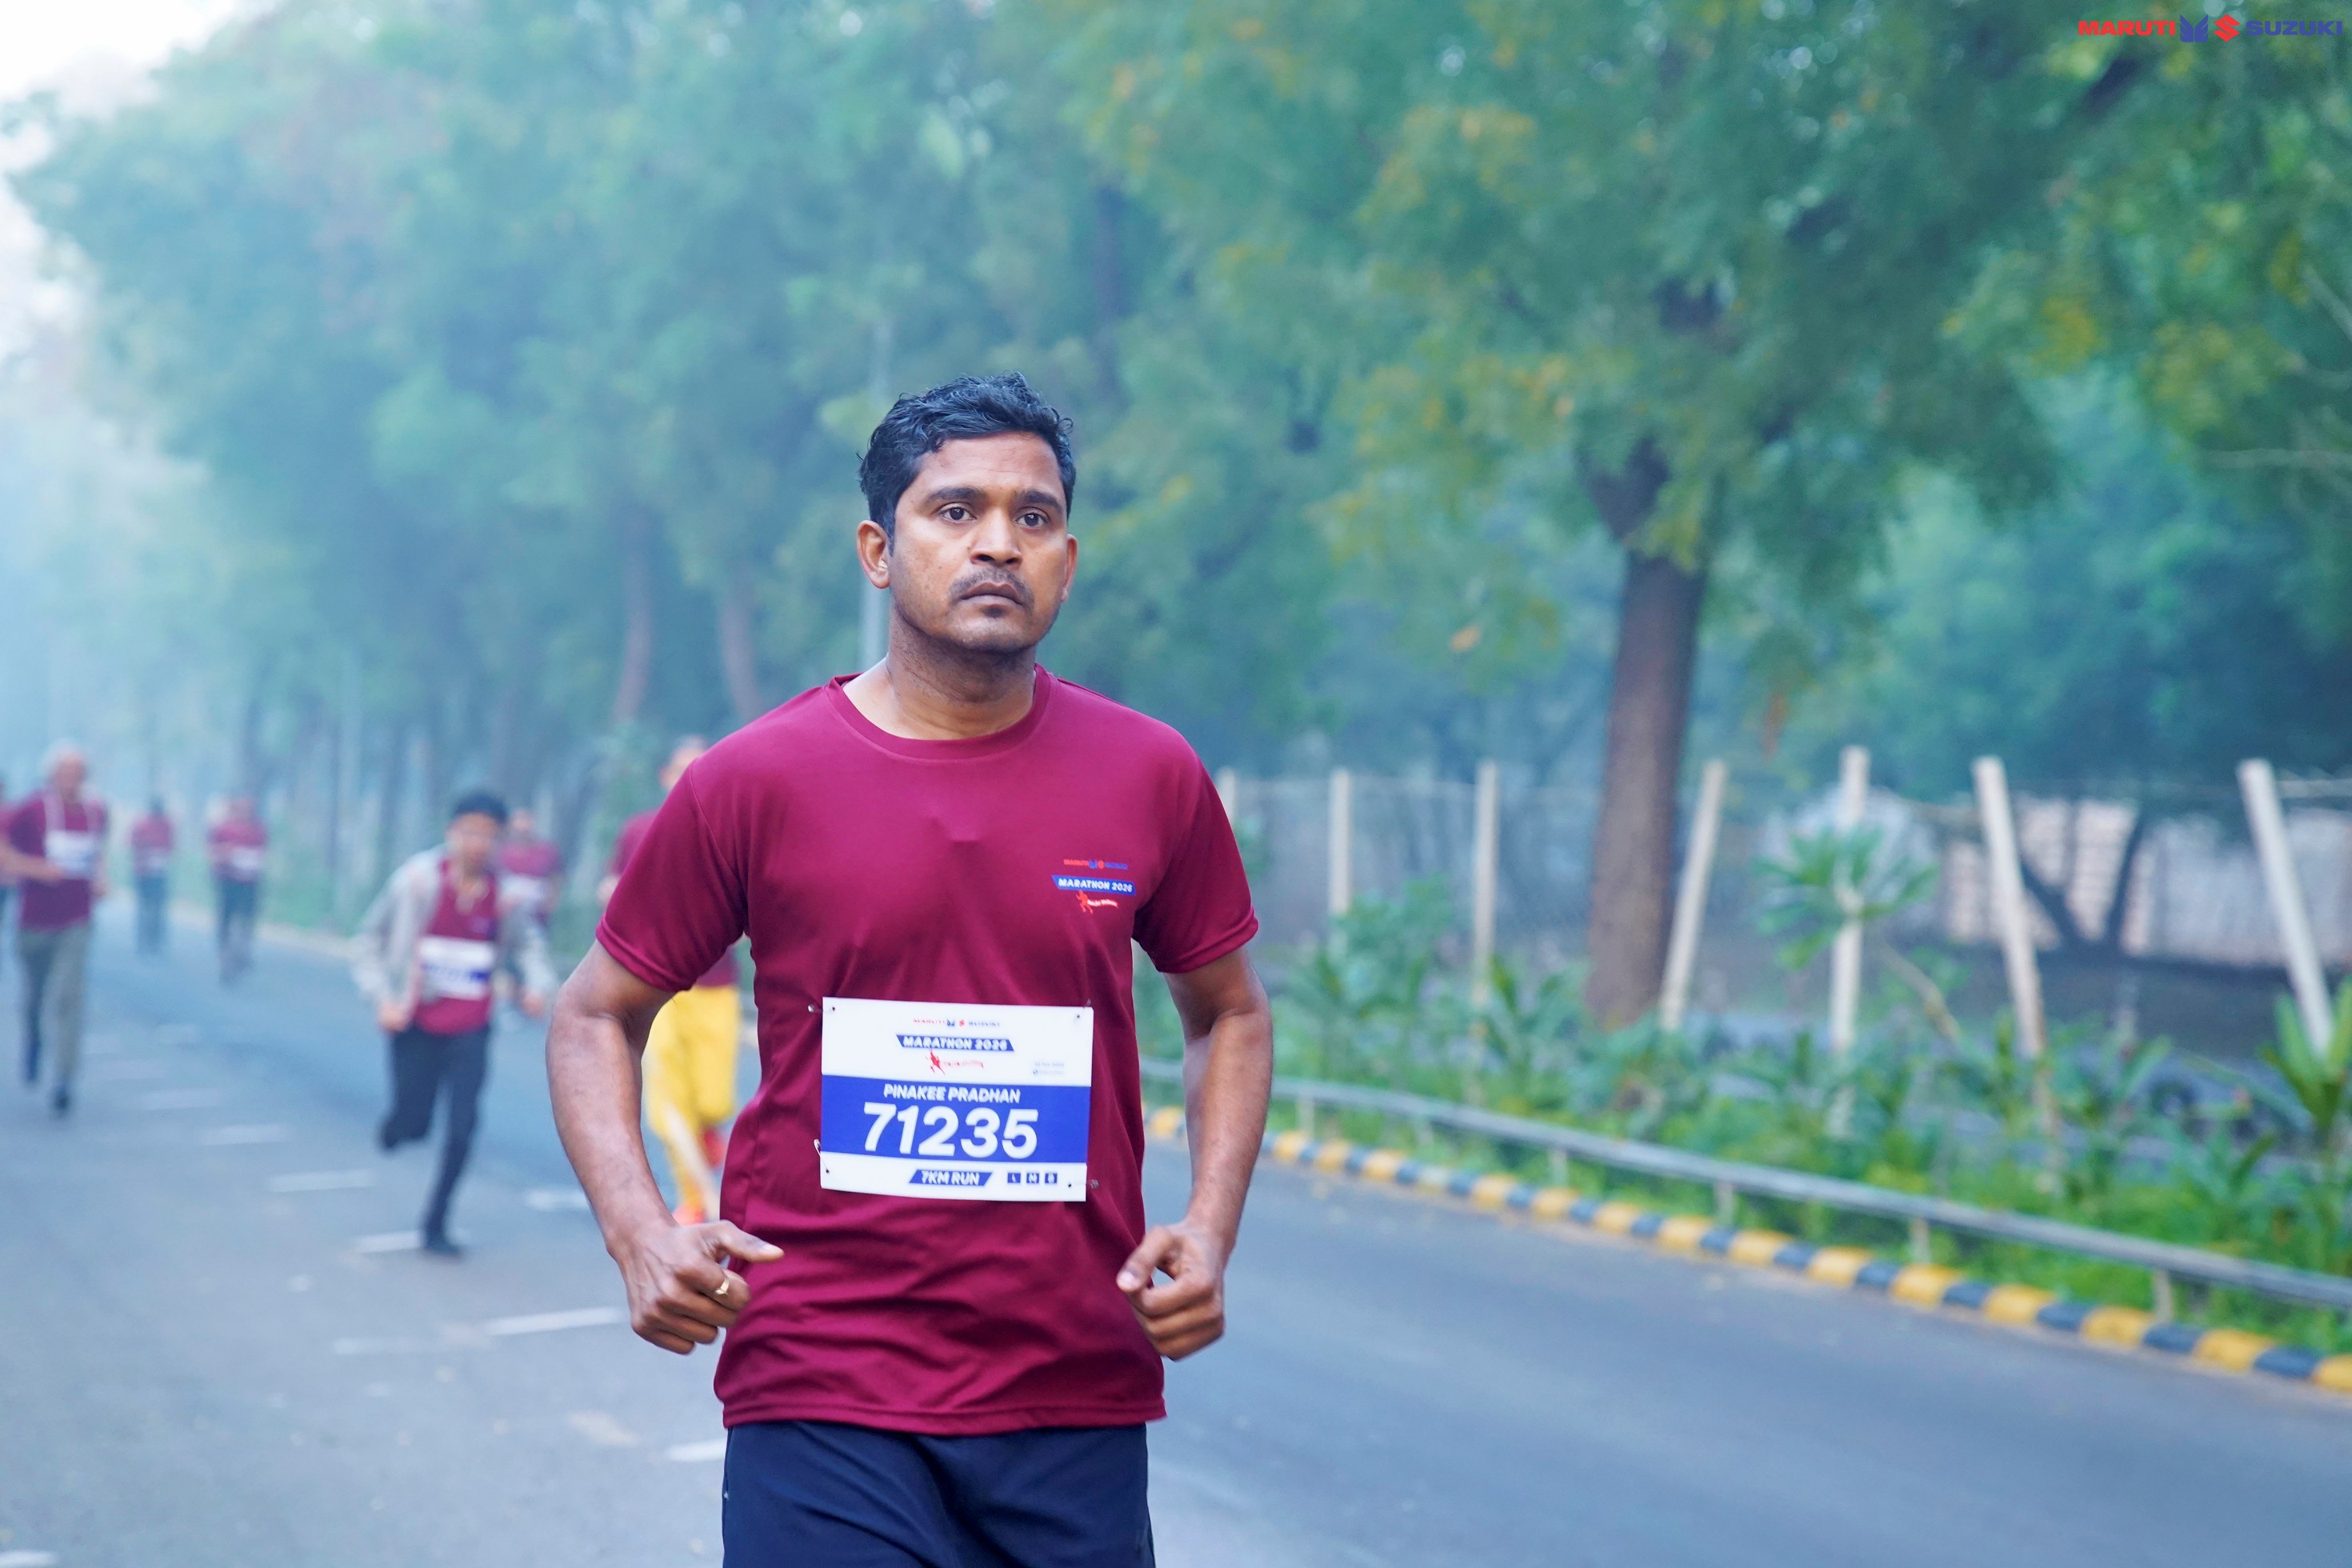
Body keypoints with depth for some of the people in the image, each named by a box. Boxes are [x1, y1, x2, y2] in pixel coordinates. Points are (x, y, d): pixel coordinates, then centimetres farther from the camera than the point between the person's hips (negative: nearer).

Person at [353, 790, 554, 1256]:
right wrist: (383, 998, -11)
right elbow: (368, 940, 0)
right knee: (412, 1125, 0)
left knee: (462, 1126, -8)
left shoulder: (505, 891, -4)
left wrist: (536, 982, -5)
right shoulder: (418, 878, -9)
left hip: (470, 1029, 1)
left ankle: (435, 1226, 6)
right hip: (417, 1023, -1)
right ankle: (391, 1129, 40)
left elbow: (527, 942, 15)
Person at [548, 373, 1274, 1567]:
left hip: (1081, 1405, 2)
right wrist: (640, 1233, -7)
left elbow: (1228, 1013, 19)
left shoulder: (1151, 778, 4)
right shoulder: (757, 783, -1)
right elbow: (595, 1016, 9)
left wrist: (1208, 1233, 4)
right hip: (821, 1404, -2)